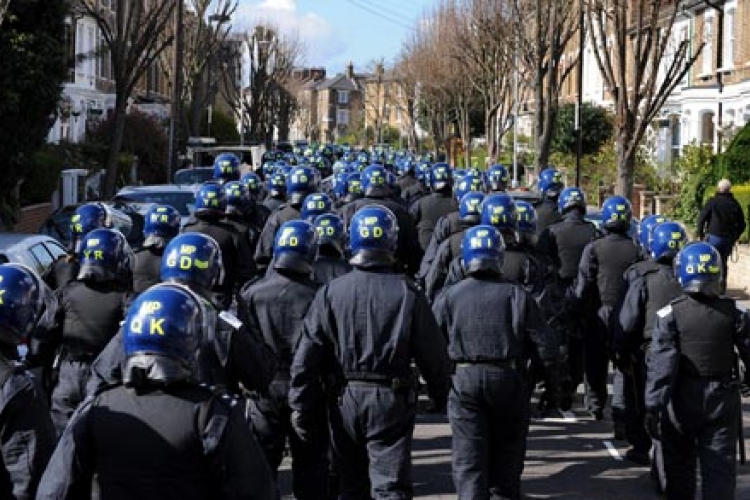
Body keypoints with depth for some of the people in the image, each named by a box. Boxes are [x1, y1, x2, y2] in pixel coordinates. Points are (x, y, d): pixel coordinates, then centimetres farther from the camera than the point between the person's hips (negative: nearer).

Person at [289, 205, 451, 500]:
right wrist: (443, 398, 12)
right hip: (392, 399, -2)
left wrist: (302, 409, 5)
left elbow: (306, 357, -3)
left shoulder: (331, 293, -2)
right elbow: (433, 355, -3)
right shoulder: (407, 293, -6)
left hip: (345, 399, 2)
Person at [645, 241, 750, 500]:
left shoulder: (670, 314, -10)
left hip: (682, 401, 0)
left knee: (679, 467, 17)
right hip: (723, 400, 1)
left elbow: (661, 363, -15)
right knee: (720, 468, 3)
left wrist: (653, 407, -16)